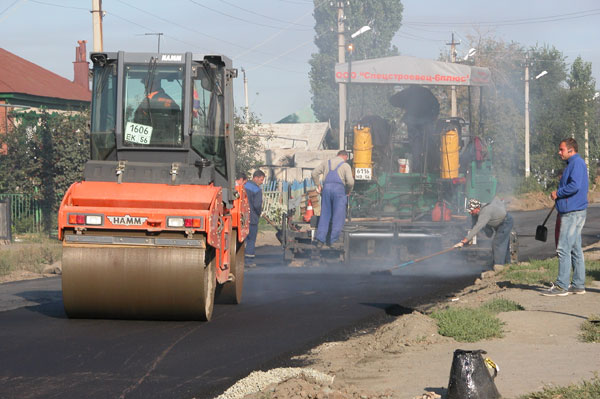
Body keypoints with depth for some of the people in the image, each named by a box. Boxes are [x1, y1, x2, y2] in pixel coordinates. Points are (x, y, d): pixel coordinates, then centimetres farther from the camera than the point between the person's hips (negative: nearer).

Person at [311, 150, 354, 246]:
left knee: (325, 215, 8)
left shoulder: (326, 163, 18)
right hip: (339, 189, -4)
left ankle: (320, 240, 0)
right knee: (338, 217, 1)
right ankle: (333, 241, -5)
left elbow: (314, 173, 12)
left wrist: (318, 185, 21)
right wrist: (348, 191, 11)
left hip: (326, 188, 4)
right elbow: (350, 181, -6)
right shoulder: (346, 166, 5)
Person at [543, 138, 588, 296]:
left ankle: (561, 286, -12)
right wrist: (558, 193, 12)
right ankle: (578, 285, 15)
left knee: (564, 249, -12)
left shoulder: (577, 163, -13)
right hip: (572, 212, 11)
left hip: (573, 212, -11)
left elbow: (575, 186, -25)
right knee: (575, 249, 12)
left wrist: (558, 193, -12)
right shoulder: (572, 164, 20)